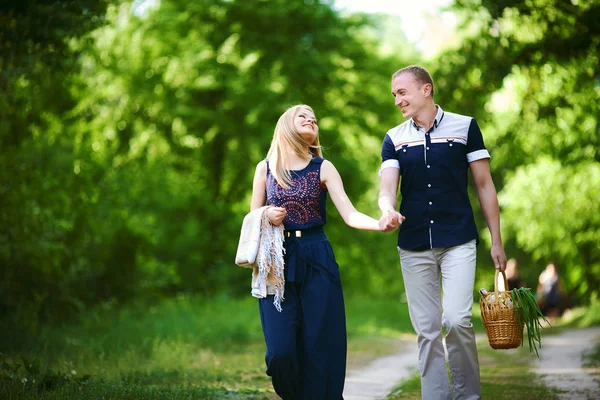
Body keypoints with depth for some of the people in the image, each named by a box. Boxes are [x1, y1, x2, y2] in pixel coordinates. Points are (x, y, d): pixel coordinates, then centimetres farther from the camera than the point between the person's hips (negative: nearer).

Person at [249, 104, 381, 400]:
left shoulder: (323, 168, 4)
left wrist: (381, 223, -25)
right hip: (277, 261, 0)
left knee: (320, 347, -4)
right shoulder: (265, 168, 8)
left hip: (316, 261, 0)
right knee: (281, 350, -8)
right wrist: (267, 216, -10)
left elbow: (350, 215, -6)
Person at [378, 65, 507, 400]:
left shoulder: (465, 127, 1)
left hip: (458, 243, -3)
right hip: (414, 246, 3)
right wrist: (388, 210, -28)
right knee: (427, 330, 5)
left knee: (457, 320, -17)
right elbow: (387, 187, -3)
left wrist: (496, 240, -1)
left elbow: (485, 185, 3)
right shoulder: (394, 139, 8)